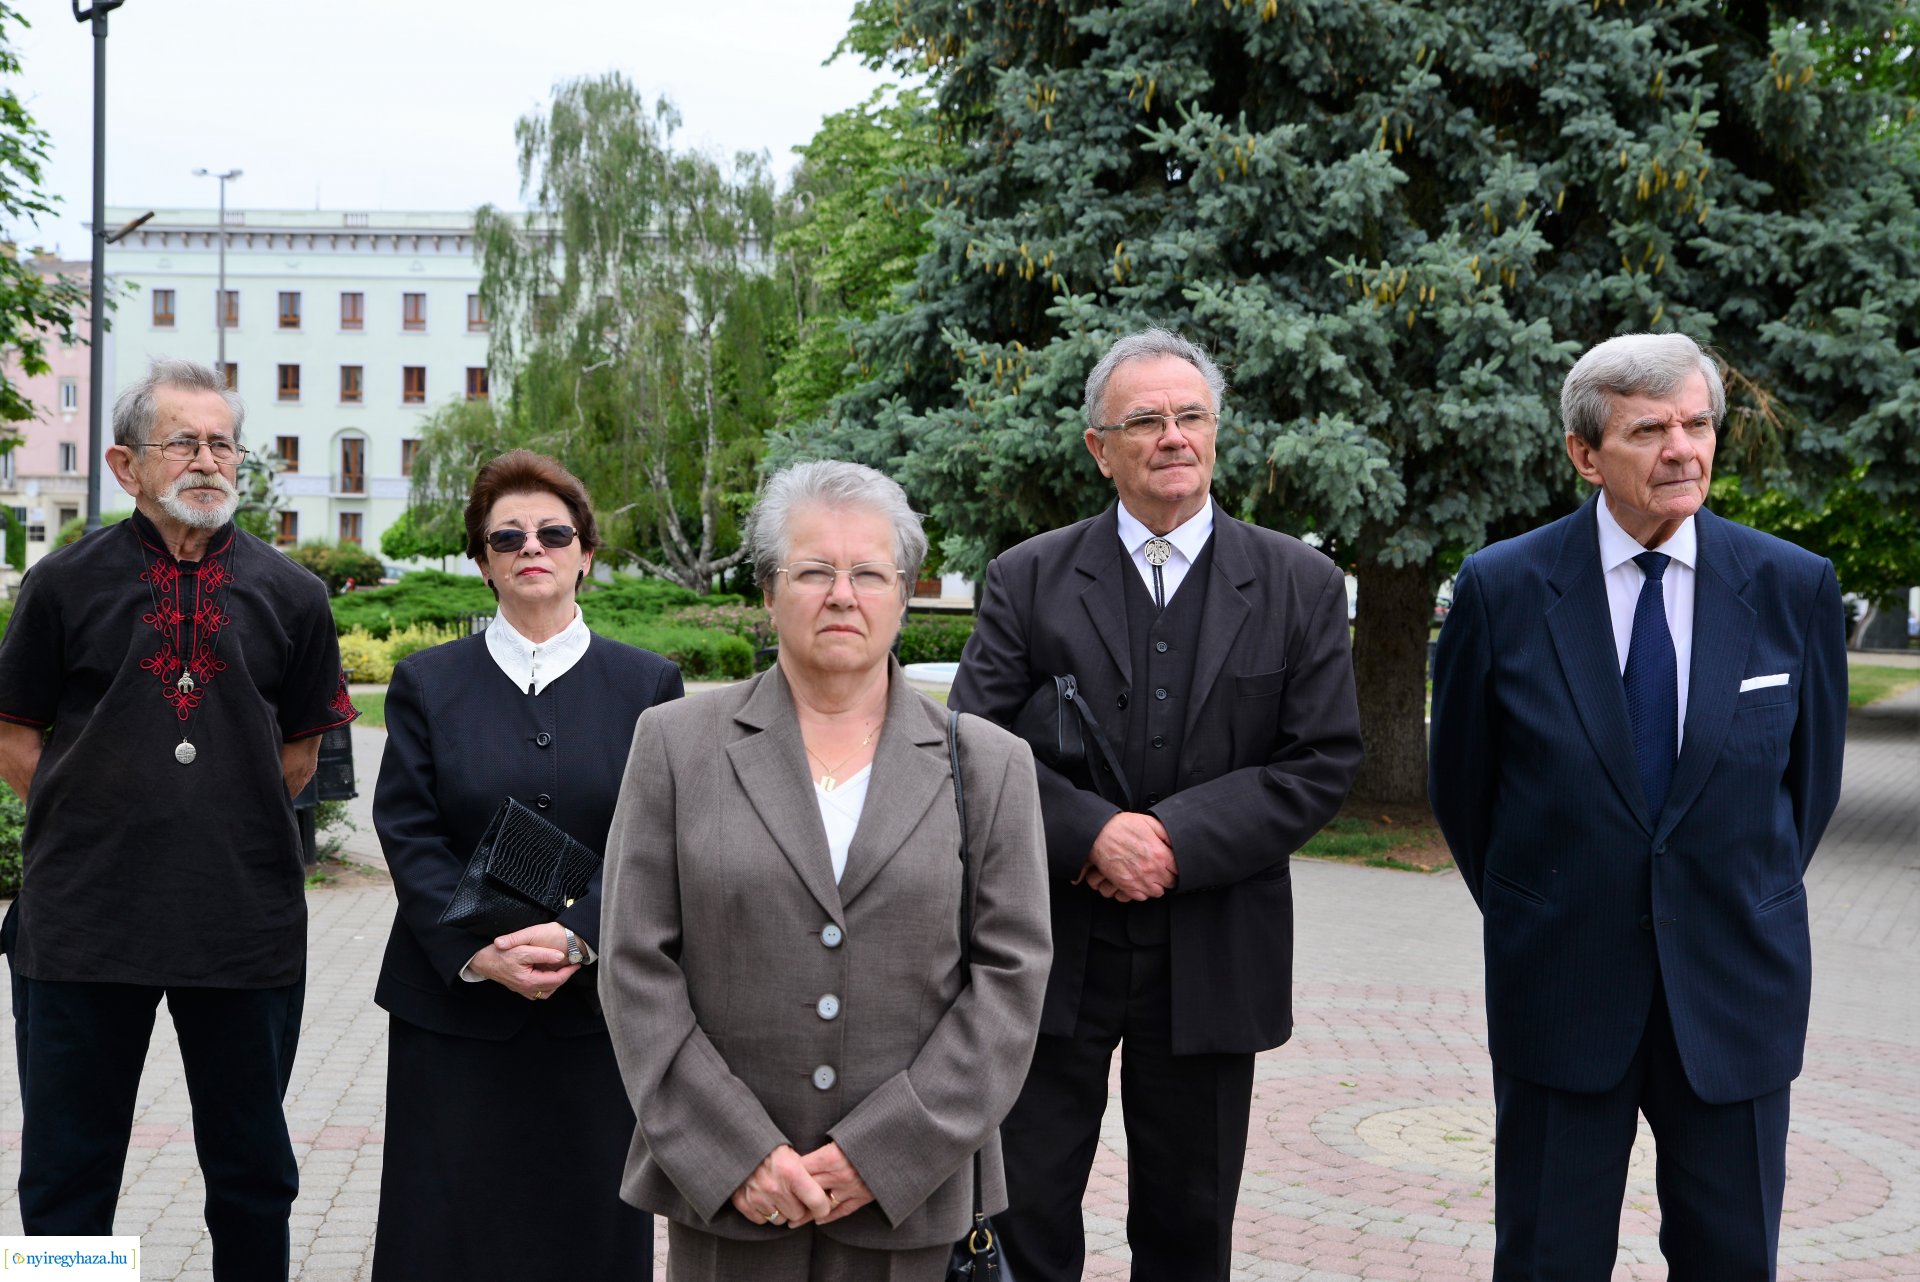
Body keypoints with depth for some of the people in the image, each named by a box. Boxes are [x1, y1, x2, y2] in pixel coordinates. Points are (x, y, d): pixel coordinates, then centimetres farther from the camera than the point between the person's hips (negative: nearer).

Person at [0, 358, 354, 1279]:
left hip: (245, 919, 1)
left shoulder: (289, 596, 3)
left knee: (253, 1173, 12)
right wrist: (94, 829, 0)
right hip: (81, 918, -1)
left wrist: (229, 827, 5)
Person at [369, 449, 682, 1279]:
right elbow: (409, 836, -1)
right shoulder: (427, 682, 6)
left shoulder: (647, 686, 5)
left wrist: (576, 938, -18)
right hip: (453, 1007, 0)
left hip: (596, 1007, 0)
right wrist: (478, 952, -15)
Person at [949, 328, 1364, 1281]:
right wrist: (1092, 832, -19)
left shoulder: (1300, 586, 2)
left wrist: (1178, 839, -14)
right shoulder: (1027, 580, 1)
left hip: (1212, 960, 1)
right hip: (1052, 951, 0)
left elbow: (1323, 763, -4)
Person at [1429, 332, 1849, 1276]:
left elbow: (1811, 774, 9)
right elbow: (1459, 781, 6)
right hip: (1561, 986, -1)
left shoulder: (1794, 587, -2)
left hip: (1734, 994, 1)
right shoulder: (1501, 588, -6)